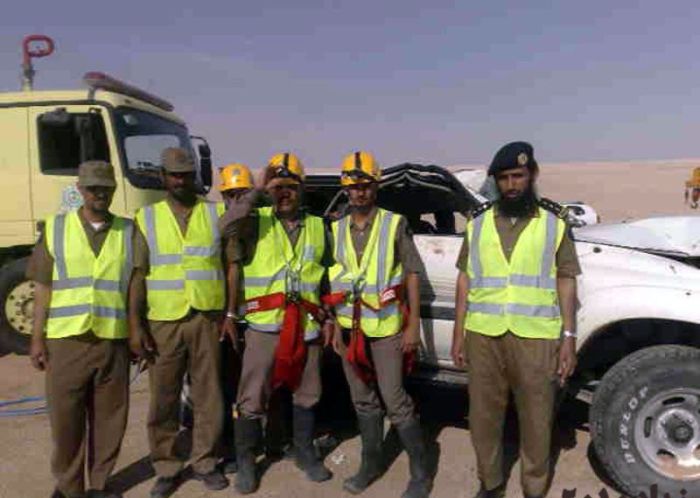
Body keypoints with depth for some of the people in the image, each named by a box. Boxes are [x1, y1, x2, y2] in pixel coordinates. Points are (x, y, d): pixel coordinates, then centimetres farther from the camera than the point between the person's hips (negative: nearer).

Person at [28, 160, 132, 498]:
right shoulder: (56, 228, 6)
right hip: (66, 340, 0)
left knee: (108, 417, 8)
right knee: (65, 417, 8)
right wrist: (37, 338, 1)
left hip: (113, 340, 0)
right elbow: (43, 287, 5)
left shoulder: (128, 231, 6)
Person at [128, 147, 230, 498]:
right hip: (163, 322, 0)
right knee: (163, 399, 8)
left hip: (207, 319, 0)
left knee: (208, 396, 8)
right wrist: (134, 324, -6)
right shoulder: (146, 218, 5)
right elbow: (137, 274, 1)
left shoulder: (217, 214, 6)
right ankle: (166, 469, 24)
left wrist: (231, 314, -1)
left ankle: (205, 462, 24)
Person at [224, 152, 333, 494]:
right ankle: (245, 462, 21)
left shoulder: (318, 227, 11)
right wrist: (259, 190, -19)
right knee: (252, 398, 3)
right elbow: (229, 224, -22)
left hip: (306, 326, 3)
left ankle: (304, 453, 34)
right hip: (264, 325, -3)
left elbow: (328, 277, 15)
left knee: (306, 394, 15)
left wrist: (328, 318, 10)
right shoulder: (257, 221, 2)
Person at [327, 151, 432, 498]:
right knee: (364, 401, 15)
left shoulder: (395, 224, -4)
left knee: (395, 402, -2)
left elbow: (411, 275, -5)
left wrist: (414, 324, -9)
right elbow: (333, 281, 11)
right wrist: (335, 327, 8)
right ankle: (371, 464, 32)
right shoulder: (336, 230, 8)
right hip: (350, 327, 4)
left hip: (386, 328, -4)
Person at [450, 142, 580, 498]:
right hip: (484, 335, 2)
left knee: (536, 419, 10)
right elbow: (465, 278, 8)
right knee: (483, 416, 13)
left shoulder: (554, 221, 1)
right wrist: (458, 333, 5)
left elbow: (566, 280, 2)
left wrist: (569, 337, -5)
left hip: (536, 337, -1)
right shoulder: (478, 221, 6)